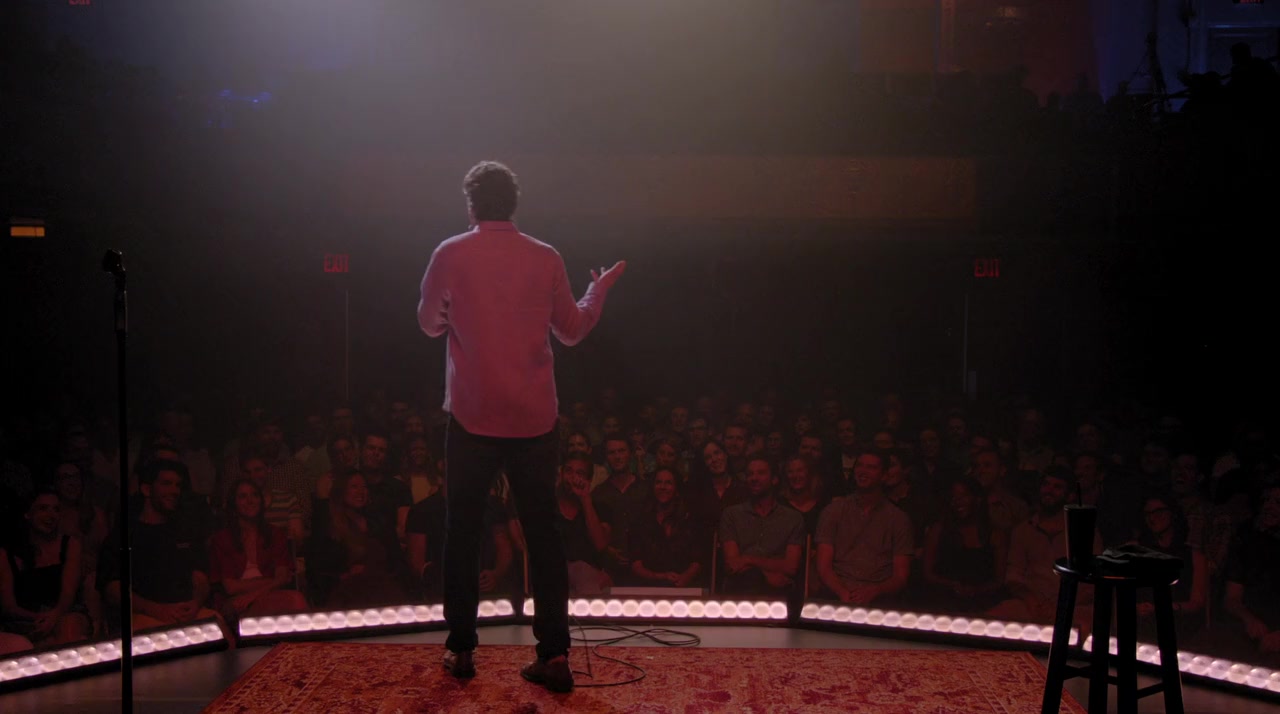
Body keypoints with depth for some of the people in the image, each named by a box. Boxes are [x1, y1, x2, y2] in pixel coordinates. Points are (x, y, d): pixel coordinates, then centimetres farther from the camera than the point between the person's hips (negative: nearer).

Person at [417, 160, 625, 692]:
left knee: (463, 531, 11)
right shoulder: (546, 258, 1)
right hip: (534, 417, 1)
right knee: (542, 533, 5)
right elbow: (573, 331, 10)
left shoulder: (450, 255, -3)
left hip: (472, 416, -1)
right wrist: (601, 287, 26)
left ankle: (461, 648, 14)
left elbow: (430, 324, 10)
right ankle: (554, 655, 2)